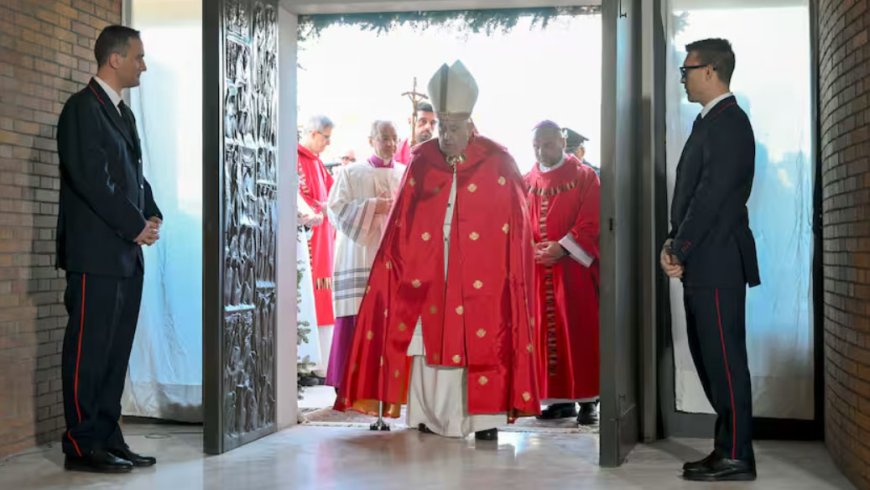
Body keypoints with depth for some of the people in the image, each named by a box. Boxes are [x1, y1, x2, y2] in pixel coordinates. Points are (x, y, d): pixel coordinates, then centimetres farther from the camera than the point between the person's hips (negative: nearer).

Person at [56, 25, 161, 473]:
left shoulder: (123, 113, 19)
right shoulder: (83, 108, -8)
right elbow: (90, 179, -16)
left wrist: (152, 216, 5)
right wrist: (135, 226, -12)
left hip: (127, 253, 9)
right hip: (96, 253, -9)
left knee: (116, 351, 10)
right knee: (89, 350, -4)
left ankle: (108, 439, 16)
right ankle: (82, 446, 2)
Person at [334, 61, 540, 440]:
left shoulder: (497, 164, -3)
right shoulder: (421, 162, 4)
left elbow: (516, 227, -1)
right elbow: (403, 225, 5)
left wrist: (512, 275, -7)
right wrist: (398, 264, -3)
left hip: (481, 279, -2)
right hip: (429, 277, 2)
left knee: (483, 345, -2)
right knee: (428, 343, 3)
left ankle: (486, 418, 6)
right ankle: (431, 417, 11)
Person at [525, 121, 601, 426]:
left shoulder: (585, 177, 0)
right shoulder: (527, 182, 12)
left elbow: (592, 222, -7)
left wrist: (563, 248, -17)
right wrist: (530, 249, -10)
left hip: (574, 268, -4)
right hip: (538, 270, 4)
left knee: (579, 332, -3)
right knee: (546, 334, 4)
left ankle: (587, 399, 3)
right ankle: (560, 399, 12)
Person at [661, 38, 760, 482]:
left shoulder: (728, 123, -13)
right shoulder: (711, 122, 17)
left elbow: (712, 194, -18)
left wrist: (679, 250, -13)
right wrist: (674, 244, 6)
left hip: (717, 262, -10)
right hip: (702, 263, 10)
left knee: (724, 358, -4)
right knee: (709, 357, 13)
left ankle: (736, 457, 4)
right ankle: (727, 447, 21)